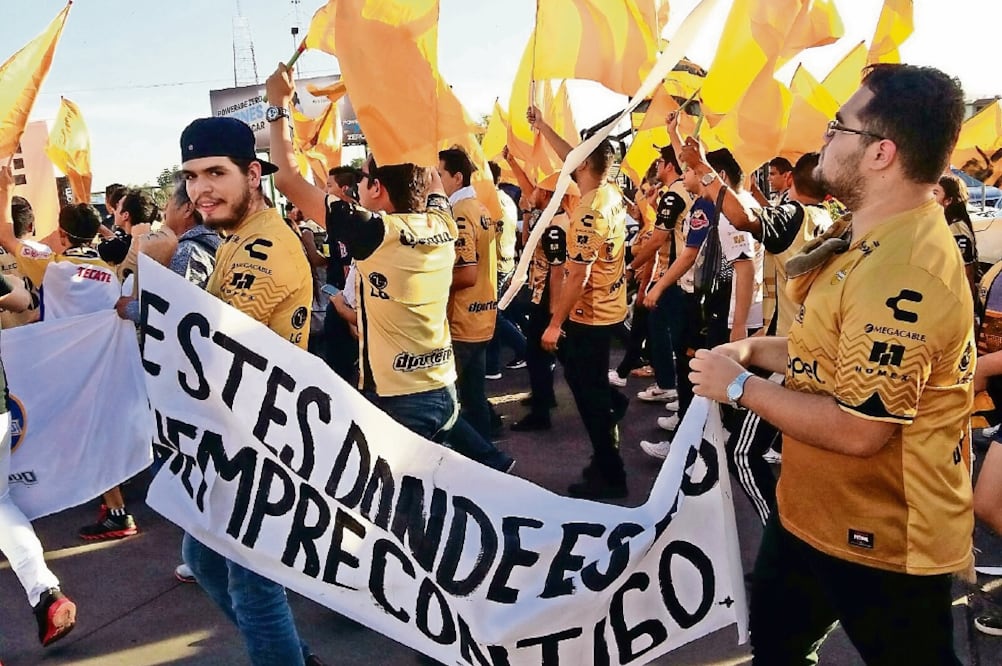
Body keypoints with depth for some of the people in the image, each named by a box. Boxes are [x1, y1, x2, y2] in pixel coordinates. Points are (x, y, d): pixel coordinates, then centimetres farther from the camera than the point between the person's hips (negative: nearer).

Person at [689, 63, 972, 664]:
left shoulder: (902, 271, -30)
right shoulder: (875, 242, 6)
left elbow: (858, 429, -31)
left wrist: (739, 385, -20)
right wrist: (754, 350, 1)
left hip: (882, 543, -10)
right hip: (814, 512, 10)